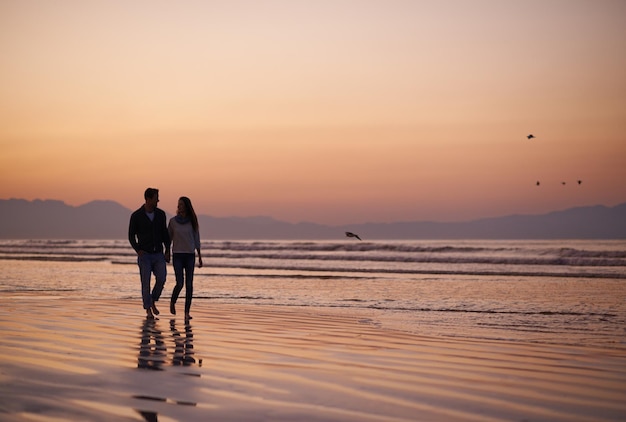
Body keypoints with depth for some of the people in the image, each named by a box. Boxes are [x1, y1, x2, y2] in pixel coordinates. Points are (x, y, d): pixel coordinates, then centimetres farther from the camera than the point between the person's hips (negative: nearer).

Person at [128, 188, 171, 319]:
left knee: (161, 279, -12)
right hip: (144, 254, -2)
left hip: (158, 254, 3)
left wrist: (167, 251, 1)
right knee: (146, 282, -5)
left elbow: (165, 234, 10)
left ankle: (153, 302, 12)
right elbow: (131, 236, 1)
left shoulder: (161, 214, 3)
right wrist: (138, 251, -13)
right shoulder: (136, 216, -7)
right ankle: (148, 310, 6)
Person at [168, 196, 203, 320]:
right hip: (177, 255, -1)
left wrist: (200, 256, 5)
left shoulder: (192, 221, 3)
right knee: (180, 283, -10)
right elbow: (168, 238, 6)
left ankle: (187, 312, 1)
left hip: (190, 255, 1)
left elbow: (196, 239, 7)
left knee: (189, 284, -3)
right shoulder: (173, 221, 1)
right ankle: (173, 302, 19)